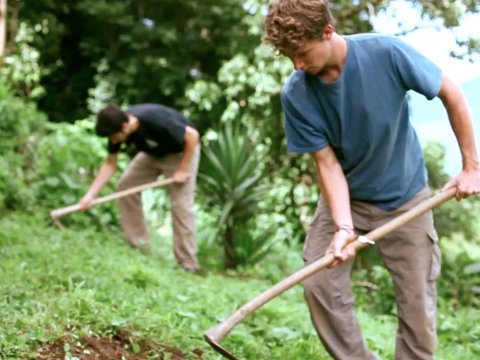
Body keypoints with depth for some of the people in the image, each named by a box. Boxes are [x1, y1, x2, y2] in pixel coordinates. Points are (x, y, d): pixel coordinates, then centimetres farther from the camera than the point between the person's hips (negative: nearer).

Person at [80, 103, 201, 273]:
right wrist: (90, 194, -17)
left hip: (181, 152, -7)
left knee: (180, 204, -14)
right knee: (126, 184, -3)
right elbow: (110, 164, -9)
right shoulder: (117, 128, -19)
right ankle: (138, 245, 6)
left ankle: (188, 264, -7)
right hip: (153, 153, 7)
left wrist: (183, 170, -24)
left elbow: (192, 135, -28)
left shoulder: (155, 121, -39)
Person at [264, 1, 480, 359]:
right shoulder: (296, 94, -20)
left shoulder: (386, 52, -25)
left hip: (406, 197, -1)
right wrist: (343, 227, -30)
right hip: (345, 197, 2)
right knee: (319, 285, -9)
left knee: (418, 302, -1)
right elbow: (327, 163, -16)